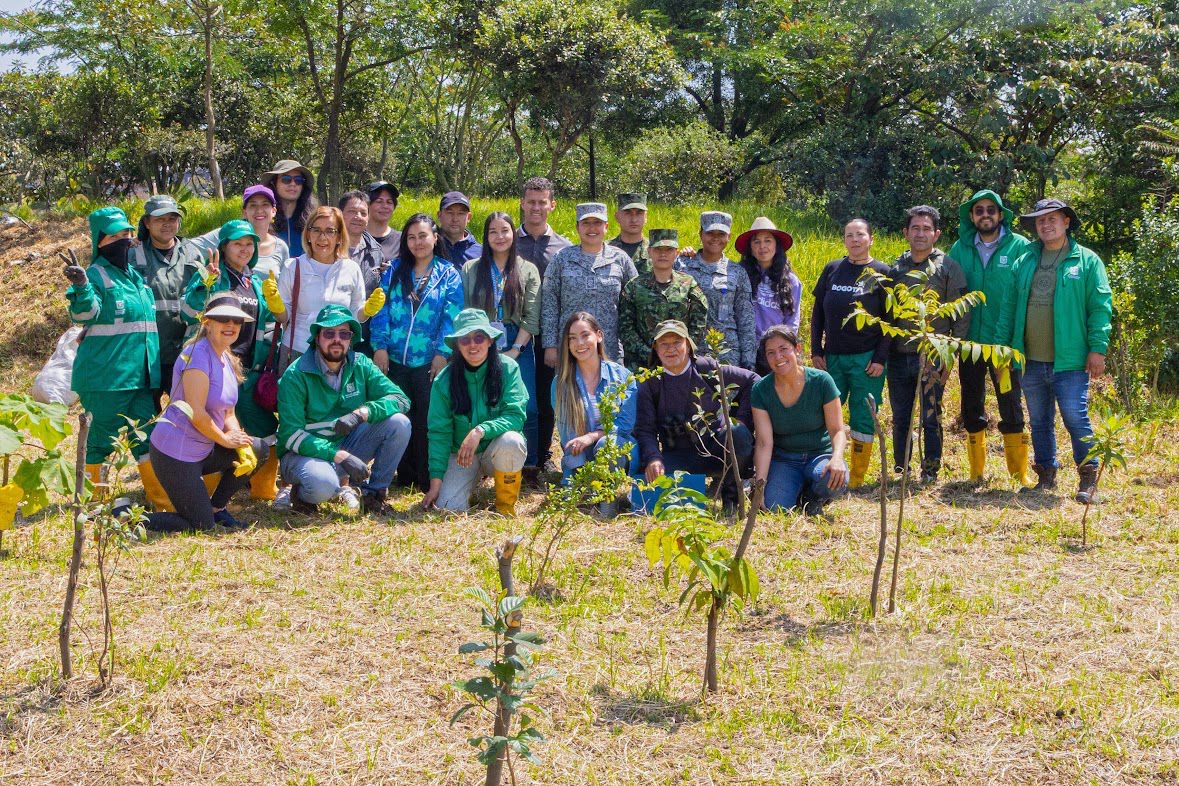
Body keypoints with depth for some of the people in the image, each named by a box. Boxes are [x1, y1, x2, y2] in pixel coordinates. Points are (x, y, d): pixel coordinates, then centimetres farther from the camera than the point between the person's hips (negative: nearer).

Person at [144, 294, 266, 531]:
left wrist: (242, 447, -5)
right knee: (201, 526, -6)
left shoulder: (228, 360, 11)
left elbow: (228, 413, 12)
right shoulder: (198, 354, -18)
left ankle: (216, 507, 18)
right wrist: (224, 439, -8)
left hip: (203, 450, 9)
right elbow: (196, 413, -23)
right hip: (175, 452, -9)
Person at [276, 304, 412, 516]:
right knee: (323, 484, -39)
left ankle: (374, 494, -3)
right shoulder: (296, 375, -14)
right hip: (305, 452, -5)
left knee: (399, 423, -17)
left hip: (347, 447, 5)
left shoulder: (360, 365, -1)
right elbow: (291, 435, -20)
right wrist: (340, 456, -30)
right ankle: (301, 494, -2)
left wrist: (361, 413, -27)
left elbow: (401, 399, -9)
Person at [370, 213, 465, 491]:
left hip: (429, 361, -2)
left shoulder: (449, 275, 4)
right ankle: (405, 476, 17)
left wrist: (442, 353, -12)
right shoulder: (395, 271, 9)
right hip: (395, 359, 2)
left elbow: (451, 318, -3)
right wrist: (379, 346, -7)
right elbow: (381, 309, 2)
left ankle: (427, 478, 11)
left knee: (426, 419, 3)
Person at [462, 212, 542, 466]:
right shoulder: (471, 269, 10)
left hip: (518, 347, -1)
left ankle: (529, 467, 3)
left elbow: (532, 316, 0)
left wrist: (515, 350, -9)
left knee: (527, 409, -7)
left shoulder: (528, 270, 7)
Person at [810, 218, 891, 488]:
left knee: (863, 418, 0)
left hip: (866, 359, -3)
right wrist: (816, 351, 4)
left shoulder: (882, 273, -1)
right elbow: (817, 313, 11)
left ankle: (856, 481, 9)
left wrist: (880, 358, -9)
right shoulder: (832, 269, 8)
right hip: (832, 357, 3)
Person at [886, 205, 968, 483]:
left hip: (933, 357, -3)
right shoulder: (895, 268, 9)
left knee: (931, 418, 1)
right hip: (898, 356, 3)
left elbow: (961, 314, -2)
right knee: (900, 419, 10)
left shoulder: (949, 268, -1)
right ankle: (900, 471, 21)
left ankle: (930, 472, 11)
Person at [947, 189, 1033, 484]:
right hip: (970, 341, 3)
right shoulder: (960, 249, 5)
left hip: (1005, 342, -3)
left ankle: (1019, 471, 9)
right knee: (972, 409, 10)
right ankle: (977, 471, 20)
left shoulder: (1019, 247, -3)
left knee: (1011, 405, 0)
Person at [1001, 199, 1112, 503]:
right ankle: (1046, 475, 23)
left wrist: (1098, 349, -12)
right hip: (1031, 361, 5)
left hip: (1069, 361, -4)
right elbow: (1010, 306, 13)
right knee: (1039, 421, 12)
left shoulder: (1087, 261, 1)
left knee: (1075, 418, -8)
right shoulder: (1024, 262, 12)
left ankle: (1088, 477, 4)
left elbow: (1101, 306, -4)